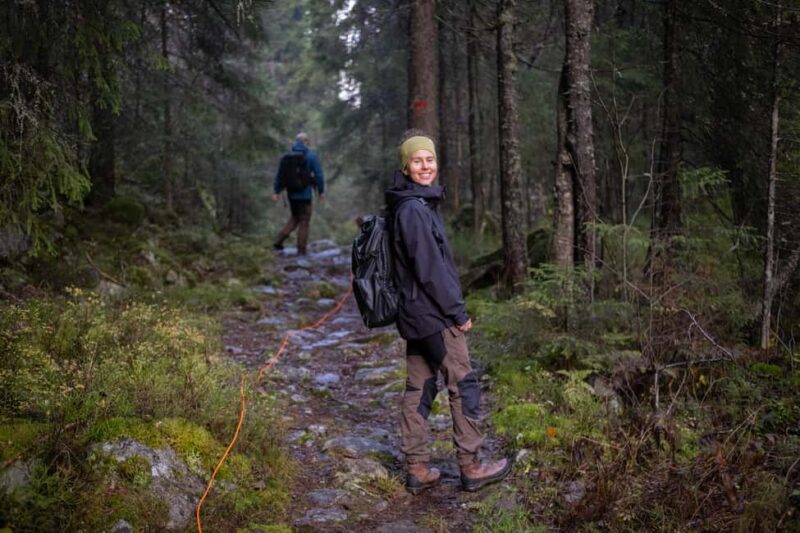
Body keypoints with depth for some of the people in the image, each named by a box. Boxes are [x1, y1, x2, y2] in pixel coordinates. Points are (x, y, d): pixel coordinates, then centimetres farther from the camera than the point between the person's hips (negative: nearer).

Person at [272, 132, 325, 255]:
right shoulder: (312, 155, -7)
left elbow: (279, 174, 7)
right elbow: (318, 175, -9)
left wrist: (277, 191, 14)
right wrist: (321, 191, 1)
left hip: (291, 193, 5)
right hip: (305, 194, -4)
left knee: (294, 218, 21)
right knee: (304, 222, 4)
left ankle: (279, 240, 7)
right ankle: (301, 250, 5)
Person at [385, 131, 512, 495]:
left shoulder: (412, 205, 12)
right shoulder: (415, 209, -19)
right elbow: (430, 270, -21)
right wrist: (458, 312, -14)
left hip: (416, 314, 9)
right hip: (434, 315, -9)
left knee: (419, 389, 11)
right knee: (464, 386, 2)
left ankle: (418, 469, 18)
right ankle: (470, 467, 12)